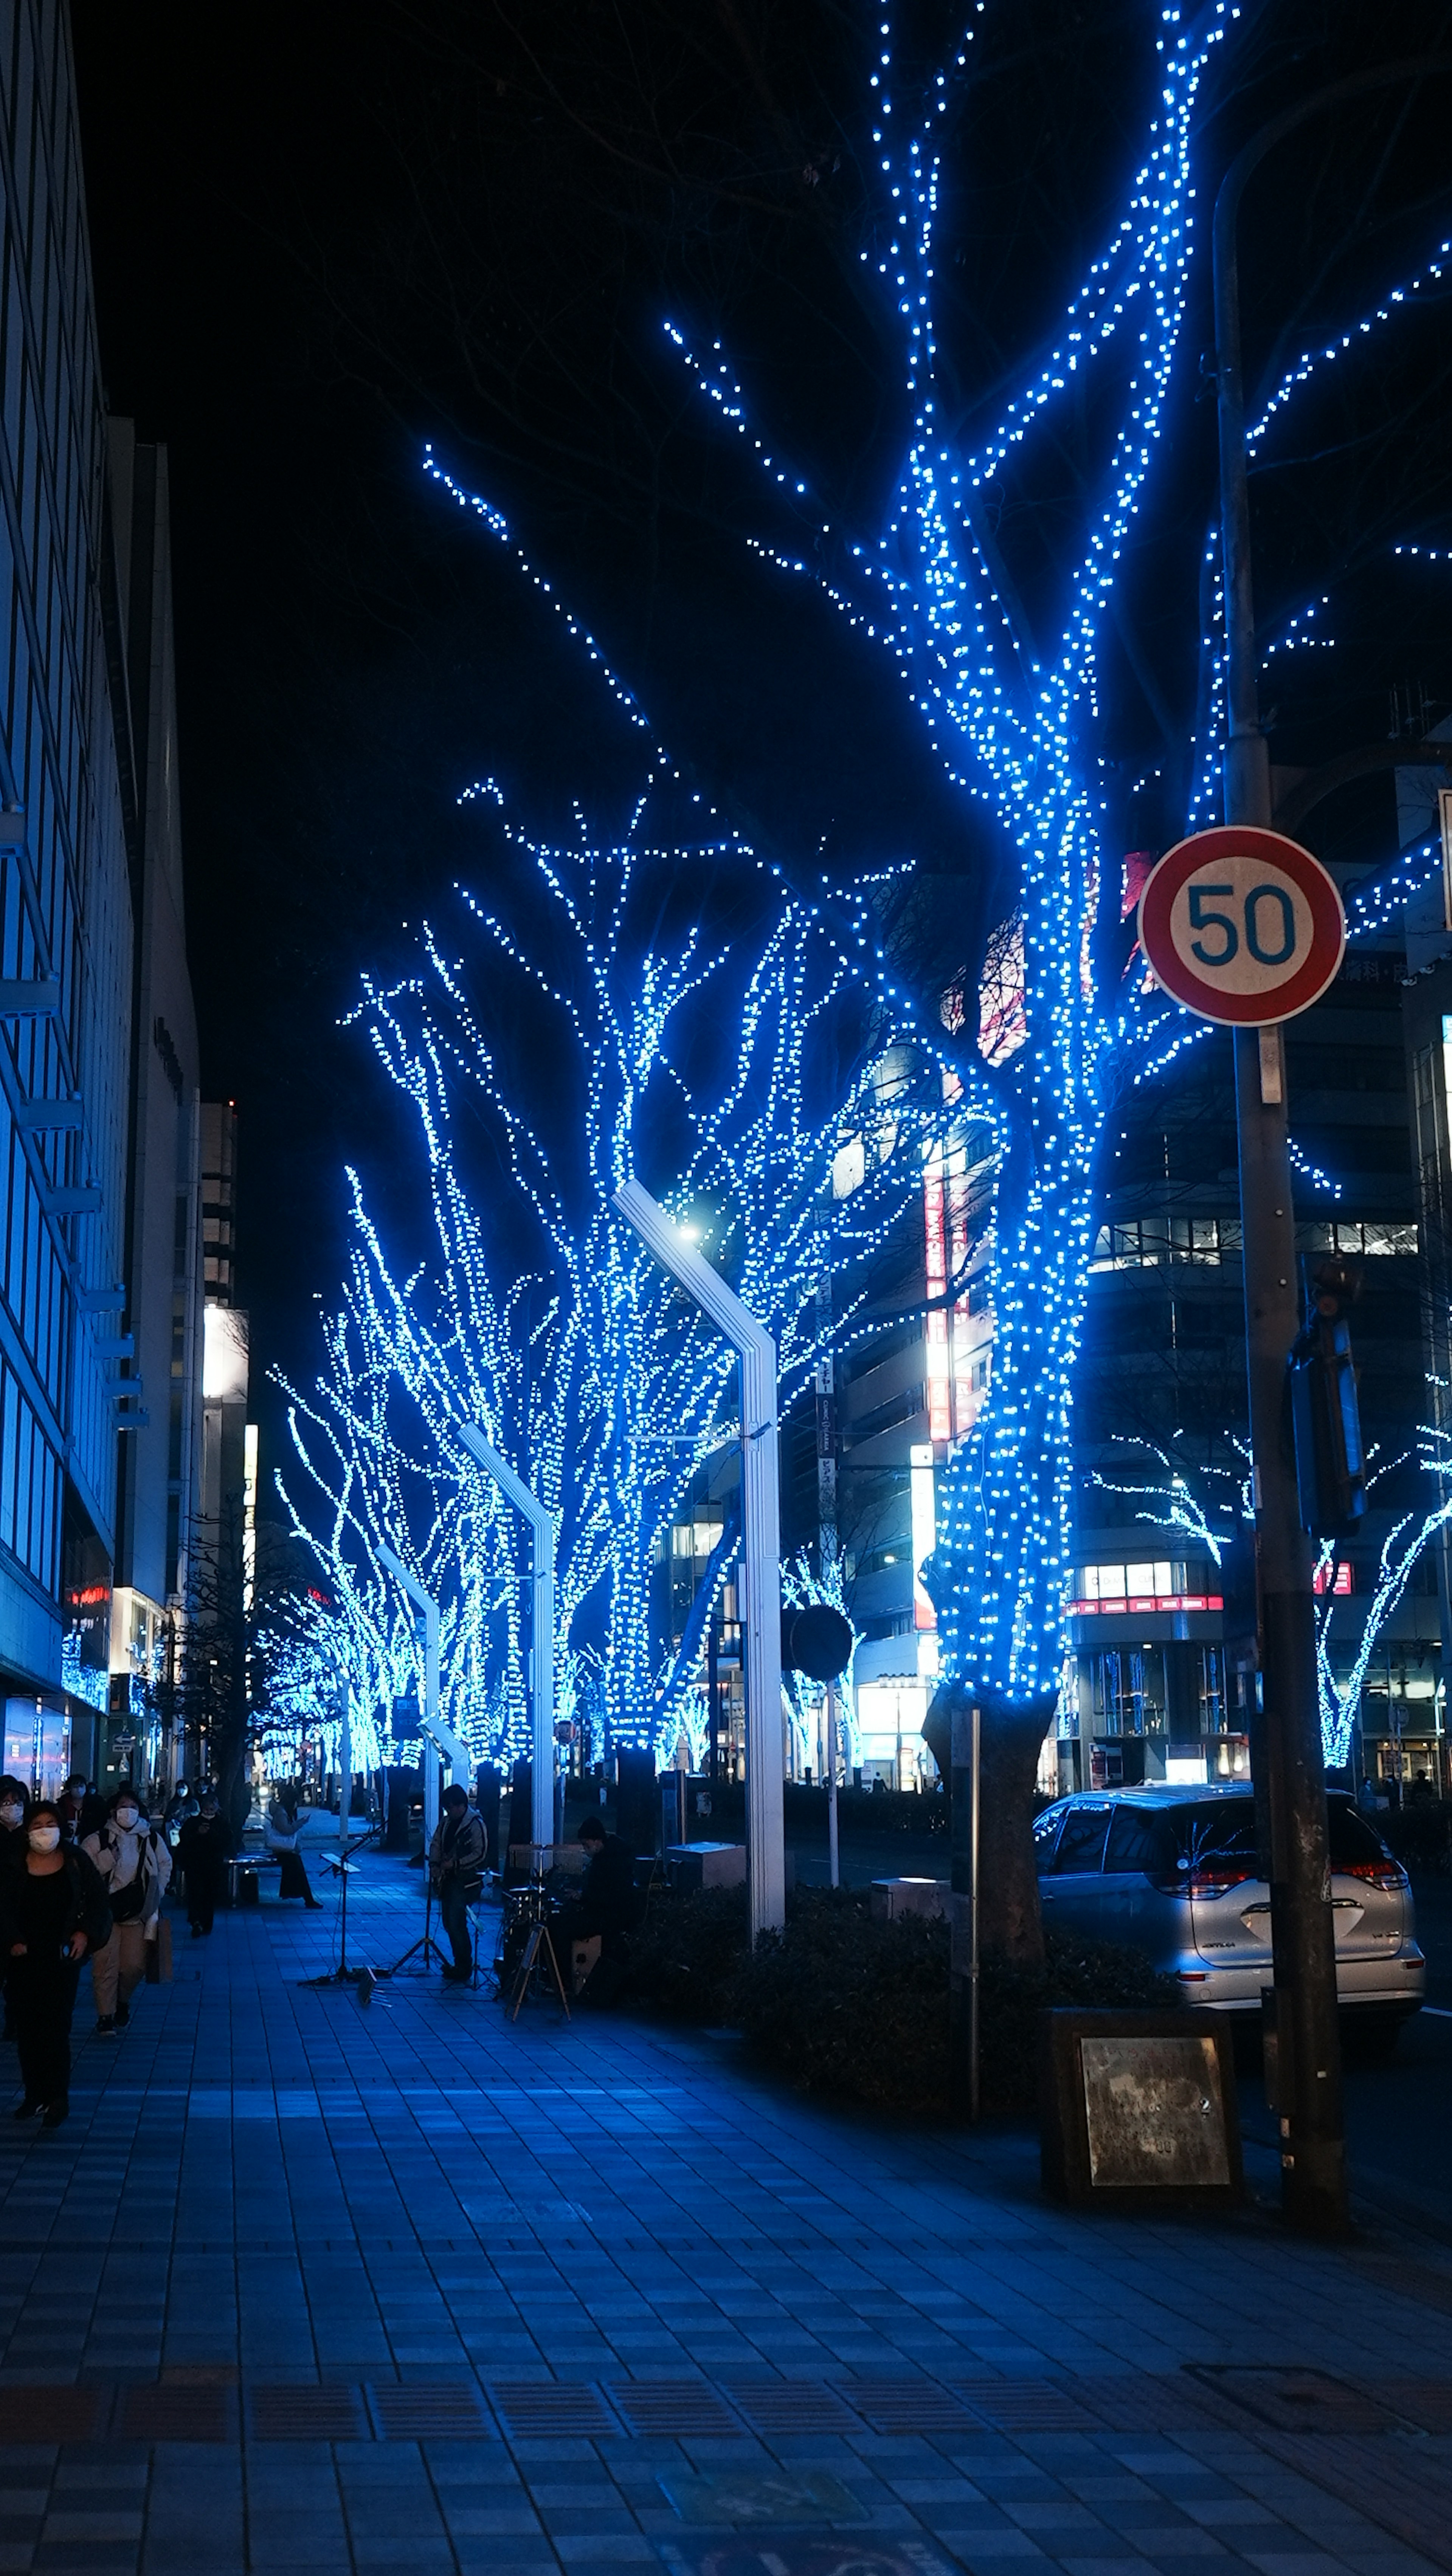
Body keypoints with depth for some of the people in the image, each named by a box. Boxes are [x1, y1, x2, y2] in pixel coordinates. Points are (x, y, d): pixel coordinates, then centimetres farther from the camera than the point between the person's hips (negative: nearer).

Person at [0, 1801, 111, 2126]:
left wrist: (85, 1933, -8)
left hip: (62, 1957, -2)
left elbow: (97, 1901, 4)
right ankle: (35, 2094, 17)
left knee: (56, 2027, -6)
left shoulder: (75, 1861, 0)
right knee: (27, 2028, 5)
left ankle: (59, 2097, 3)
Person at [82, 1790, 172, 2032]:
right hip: (105, 1911, -2)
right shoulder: (98, 1840, -3)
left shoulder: (152, 1839, 4)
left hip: (137, 1912, 2)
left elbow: (166, 1865, 19)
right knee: (105, 1964, -7)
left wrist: (157, 1893, 12)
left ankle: (122, 2001, 29)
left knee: (135, 1965, 0)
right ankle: (105, 2016, 2)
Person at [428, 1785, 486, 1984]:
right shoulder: (446, 1821, 11)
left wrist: (455, 1864, -19)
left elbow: (479, 1853, -17)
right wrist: (435, 1865, 2)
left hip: (465, 1881, -8)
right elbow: (436, 1844, 17)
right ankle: (460, 1965, 22)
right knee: (449, 1923, 10)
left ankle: (464, 1970, -5)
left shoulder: (475, 1824, -13)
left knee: (456, 1922, -13)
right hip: (447, 1879, 8)